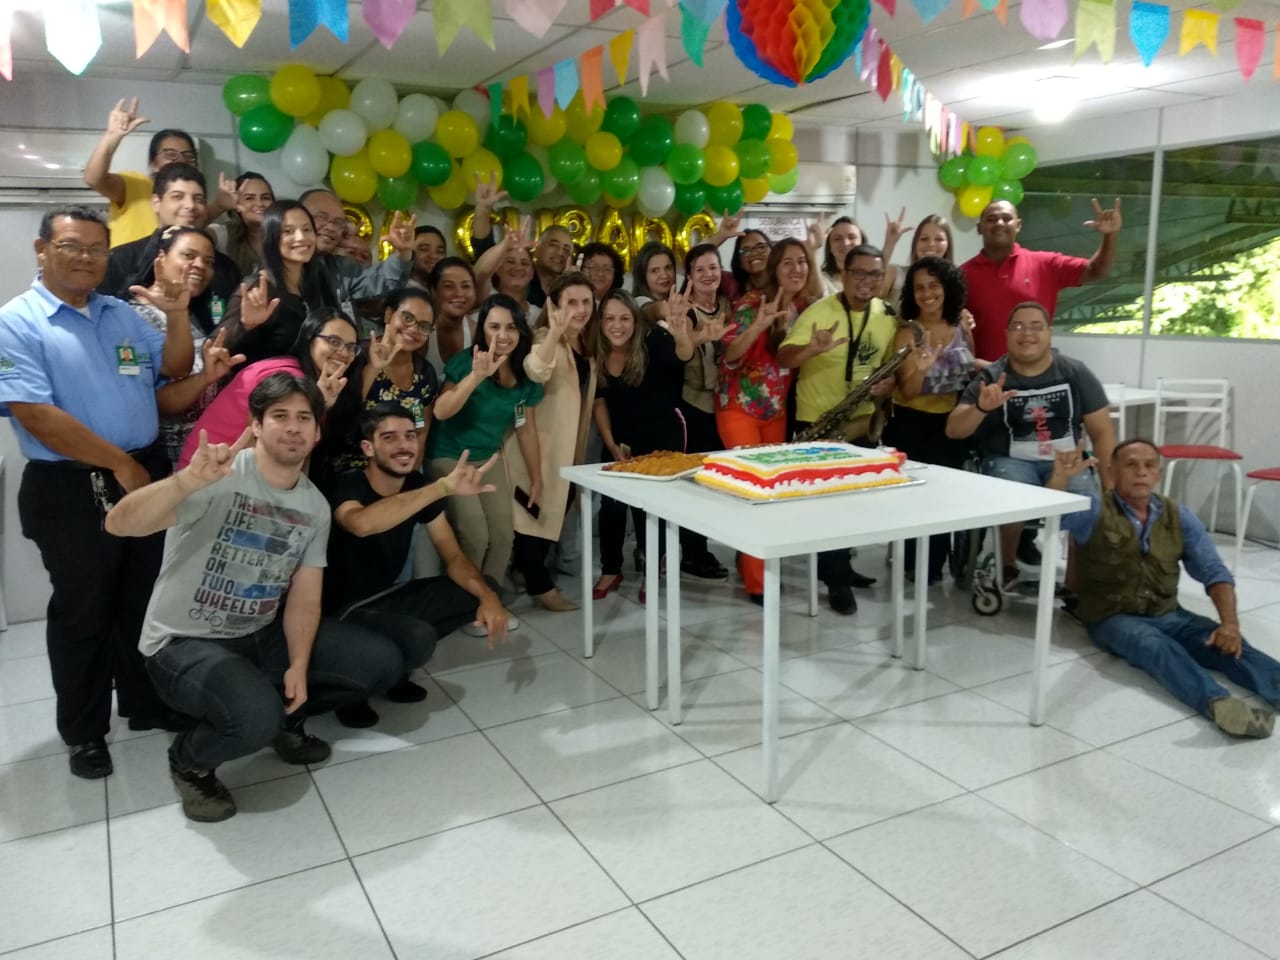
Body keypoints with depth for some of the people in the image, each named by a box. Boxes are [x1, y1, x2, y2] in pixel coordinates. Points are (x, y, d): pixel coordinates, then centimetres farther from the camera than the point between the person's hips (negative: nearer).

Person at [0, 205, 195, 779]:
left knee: (146, 601, 16)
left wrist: (176, 315, -5)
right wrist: (119, 465, -16)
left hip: (148, 476, 5)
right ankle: (84, 732, 24)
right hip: (71, 492, -5)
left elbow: (175, 370, 13)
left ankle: (145, 704, 33)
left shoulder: (125, 315, 9)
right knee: (82, 612, 8)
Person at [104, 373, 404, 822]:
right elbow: (118, 525, -34)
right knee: (255, 717, -35)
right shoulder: (220, 478, -21)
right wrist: (187, 481, -52)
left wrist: (299, 665, -15)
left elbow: (304, 596, 0)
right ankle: (188, 762, 1)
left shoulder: (315, 506, 0)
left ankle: (282, 718, 16)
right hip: (184, 643, -6)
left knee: (382, 662, -4)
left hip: (262, 636, 6)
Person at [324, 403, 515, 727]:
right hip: (342, 610, -8)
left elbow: (454, 558, -2)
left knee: (484, 590, -1)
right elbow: (362, 524, -48)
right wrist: (444, 487, -49)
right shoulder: (347, 486, -22)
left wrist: (488, 596, -22)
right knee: (419, 638, -34)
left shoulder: (419, 486, -3)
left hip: (387, 598, 8)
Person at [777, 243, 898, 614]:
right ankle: (836, 579, 7)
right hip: (818, 421, -6)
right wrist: (813, 348, -41)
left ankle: (839, 566, 32)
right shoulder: (819, 311, -13)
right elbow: (783, 358, -21)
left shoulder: (887, 316, 4)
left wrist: (888, 383, -9)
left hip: (863, 422, 6)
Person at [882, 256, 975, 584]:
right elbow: (906, 393, -14)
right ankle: (915, 564, 14)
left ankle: (933, 564, 22)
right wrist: (920, 369, -31)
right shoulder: (908, 333, -9)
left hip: (952, 423, 4)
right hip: (911, 426, -4)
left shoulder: (961, 328, 4)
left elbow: (972, 372, 18)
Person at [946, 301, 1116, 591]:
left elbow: (1102, 432, 6)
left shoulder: (1076, 373, 5)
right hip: (1010, 461, -1)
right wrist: (981, 408, -29)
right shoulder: (991, 378, 0)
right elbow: (953, 430, -8)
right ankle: (1007, 567, -5)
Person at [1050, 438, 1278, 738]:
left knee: (1226, 642, -25)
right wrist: (1061, 477, -40)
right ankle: (1219, 703, -59)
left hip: (1168, 615, 5)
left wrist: (1230, 623, -12)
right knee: (1158, 646, -36)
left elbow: (1215, 572, 6)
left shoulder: (1179, 516, 10)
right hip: (1113, 618, -5)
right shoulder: (1095, 511, -2)